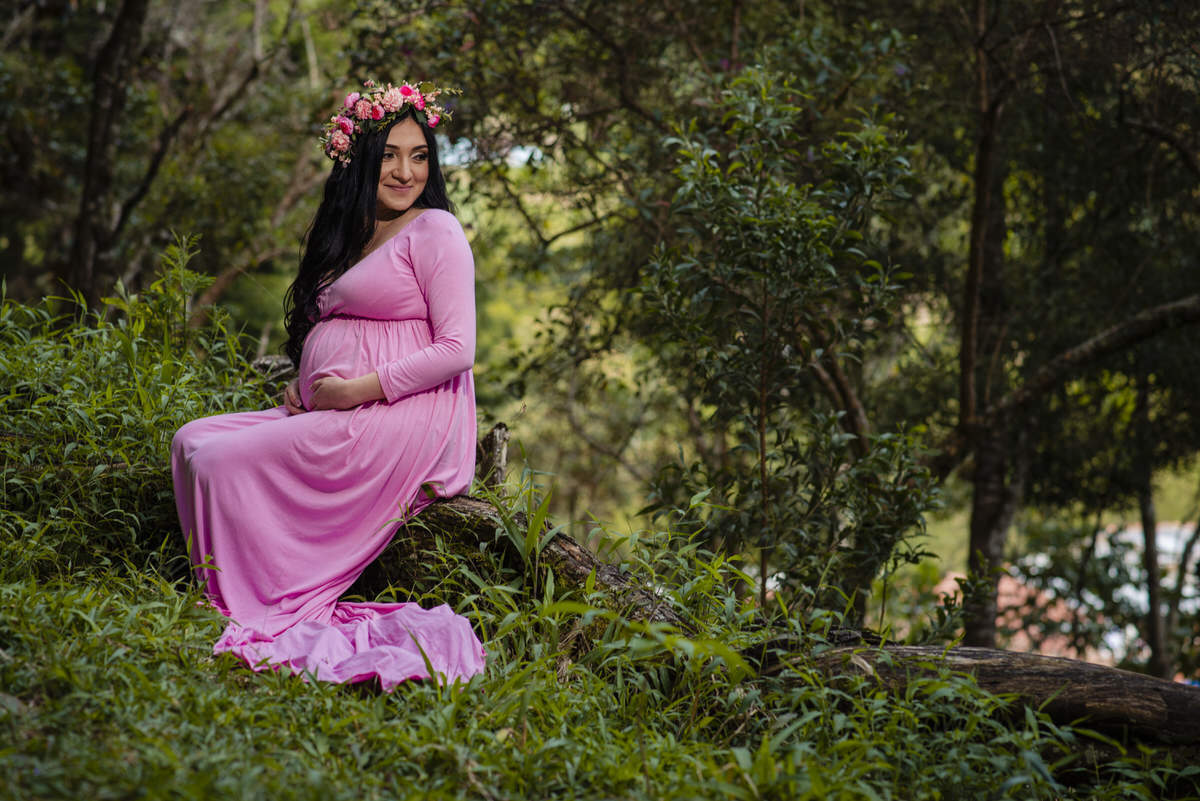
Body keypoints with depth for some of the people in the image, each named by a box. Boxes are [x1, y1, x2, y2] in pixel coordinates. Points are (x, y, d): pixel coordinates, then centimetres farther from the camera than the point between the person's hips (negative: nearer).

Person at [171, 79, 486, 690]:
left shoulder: (434, 231, -5)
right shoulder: (346, 235, 21)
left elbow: (456, 350, -14)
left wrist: (357, 389, -15)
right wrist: (303, 382, 8)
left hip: (400, 423, -9)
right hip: (327, 415, 9)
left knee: (224, 461, -18)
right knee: (192, 441, -4)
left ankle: (269, 620, -10)